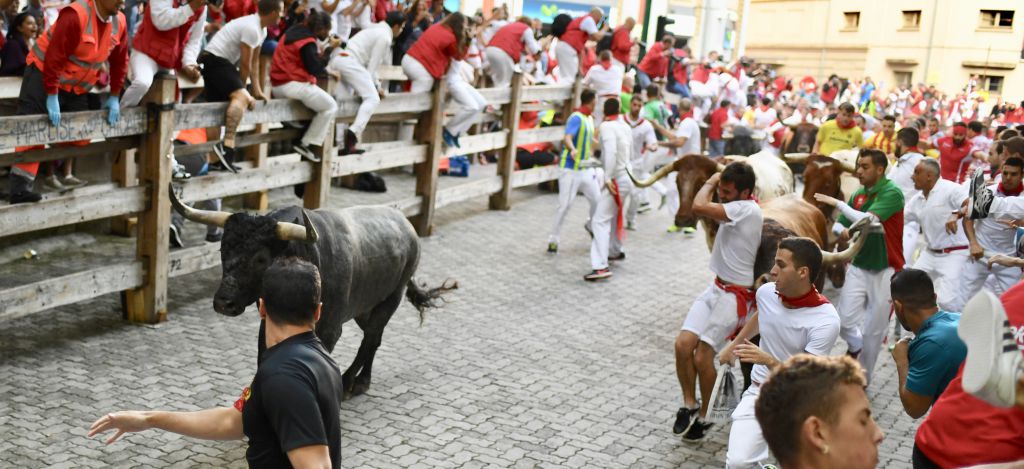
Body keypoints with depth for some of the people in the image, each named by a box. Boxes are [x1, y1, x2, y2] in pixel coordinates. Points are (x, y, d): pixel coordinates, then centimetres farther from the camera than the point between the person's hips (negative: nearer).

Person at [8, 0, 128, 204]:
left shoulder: (119, 22, -4)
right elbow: (54, 57, -27)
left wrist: (114, 97, 6)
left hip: (77, 86, 7)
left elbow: (119, 62, 7)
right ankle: (19, 187, -16)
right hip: (44, 75, -7)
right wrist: (52, 97, -26)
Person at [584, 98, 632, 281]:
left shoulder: (606, 126, -12)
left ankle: (601, 267, -25)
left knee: (600, 221, -14)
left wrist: (608, 178, -24)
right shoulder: (625, 127, 10)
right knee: (613, 216, 28)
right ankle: (615, 251, 45)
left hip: (616, 179, -9)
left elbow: (611, 152, -26)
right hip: (626, 177, 9)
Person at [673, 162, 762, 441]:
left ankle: (704, 416, 14)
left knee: (702, 356, -7)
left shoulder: (747, 210, -21)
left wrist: (709, 182, -14)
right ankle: (689, 405, 11)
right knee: (683, 343, -6)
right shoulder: (736, 209, 9)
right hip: (716, 288, 8)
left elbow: (699, 207, -29)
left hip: (735, 296, -8)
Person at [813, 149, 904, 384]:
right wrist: (842, 230, -12)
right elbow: (838, 224, 11)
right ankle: (855, 346, 27)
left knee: (874, 331, 5)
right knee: (845, 321, -6)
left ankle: (863, 379, 21)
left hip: (885, 270, -4)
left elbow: (868, 220, -27)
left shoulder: (892, 193, -13)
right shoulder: (858, 195, 6)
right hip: (858, 267, 5)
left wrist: (837, 203, -22)